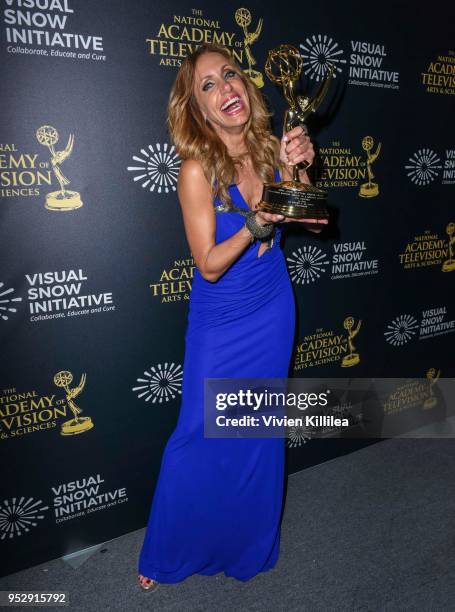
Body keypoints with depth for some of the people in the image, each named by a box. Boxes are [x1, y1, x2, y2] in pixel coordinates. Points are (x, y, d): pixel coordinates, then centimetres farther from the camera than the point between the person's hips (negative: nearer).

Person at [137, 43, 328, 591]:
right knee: (201, 436, 6)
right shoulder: (196, 170, -17)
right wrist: (258, 222, -30)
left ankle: (250, 541, 43)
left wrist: (297, 167, -15)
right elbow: (209, 265, -17)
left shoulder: (269, 147, -3)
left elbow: (312, 218, 1)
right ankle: (168, 553, 34)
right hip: (219, 321, -4)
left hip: (273, 311, 4)